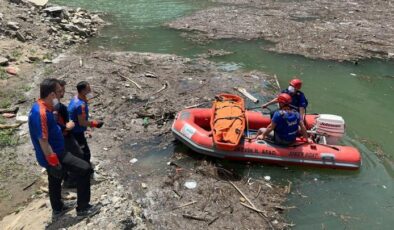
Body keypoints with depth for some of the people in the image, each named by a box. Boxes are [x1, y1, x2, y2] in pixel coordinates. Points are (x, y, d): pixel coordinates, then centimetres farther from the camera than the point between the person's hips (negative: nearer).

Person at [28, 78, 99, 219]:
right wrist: (54, 163, -24)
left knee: (55, 181, 25)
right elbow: (43, 141, -28)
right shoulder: (42, 113, -28)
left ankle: (57, 209, 47)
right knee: (85, 169, -8)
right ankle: (83, 208, 3)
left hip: (54, 153, 10)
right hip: (55, 155, -10)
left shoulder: (39, 107, 5)